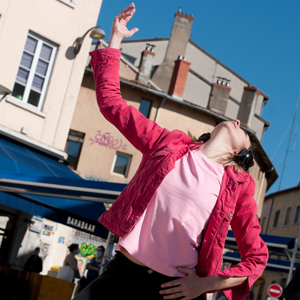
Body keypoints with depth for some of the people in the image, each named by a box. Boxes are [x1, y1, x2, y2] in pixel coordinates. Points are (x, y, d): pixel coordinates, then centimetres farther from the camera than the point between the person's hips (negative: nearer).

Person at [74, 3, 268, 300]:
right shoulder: (170, 143, 7)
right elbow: (109, 101, 10)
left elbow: (256, 258, 7)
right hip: (122, 273, 1)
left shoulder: (239, 187, 4)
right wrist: (115, 39, 13)